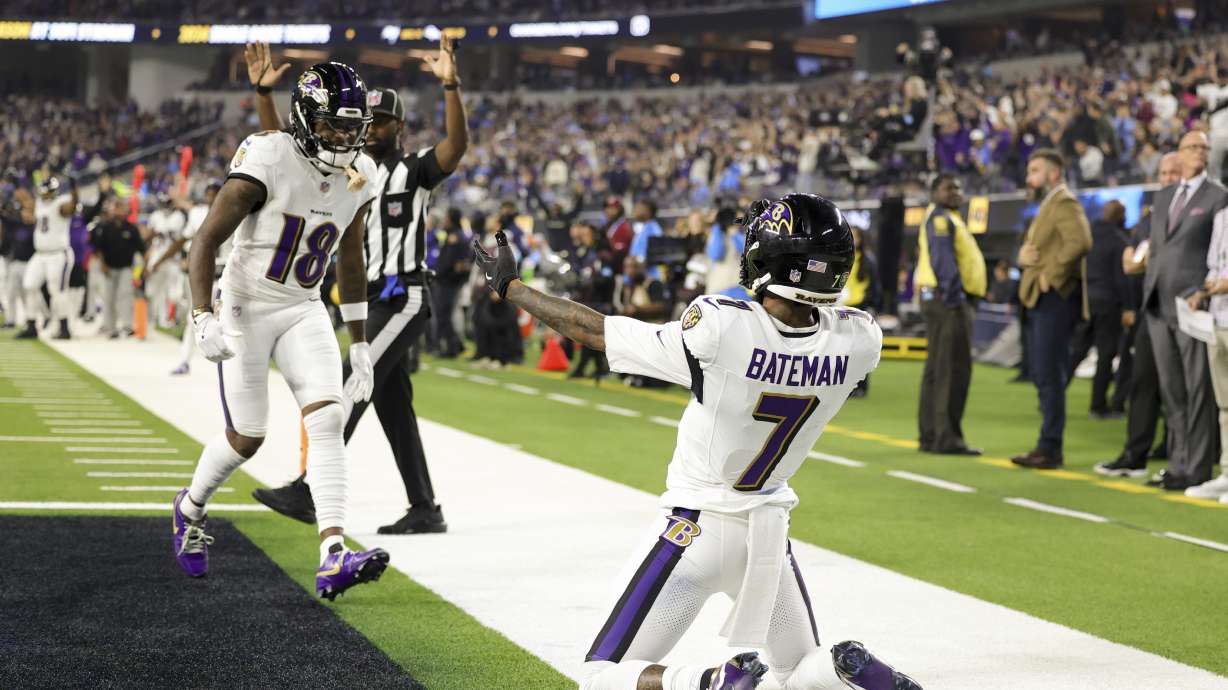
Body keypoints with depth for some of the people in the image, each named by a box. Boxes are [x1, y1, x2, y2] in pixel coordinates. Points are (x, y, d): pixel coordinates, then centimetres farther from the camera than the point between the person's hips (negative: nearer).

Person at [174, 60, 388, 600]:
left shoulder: (359, 177, -3)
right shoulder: (268, 162, -21)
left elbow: (350, 261, 11)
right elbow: (206, 241, -18)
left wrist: (360, 344, 12)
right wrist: (203, 318, -30)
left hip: (304, 310, 5)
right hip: (245, 307, -5)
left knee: (328, 419, -14)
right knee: (247, 438, 3)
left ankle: (333, 559, -20)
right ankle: (190, 508, 36)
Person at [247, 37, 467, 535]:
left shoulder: (417, 170, -4)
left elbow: (457, 144, -24)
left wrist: (450, 85, -37)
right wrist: (264, 92, 0)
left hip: (402, 302, -8)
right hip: (369, 303, 8)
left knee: (350, 390, -15)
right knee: (393, 405, 8)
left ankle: (307, 492, -17)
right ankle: (424, 510, 12)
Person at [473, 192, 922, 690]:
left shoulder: (719, 330, -26)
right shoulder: (858, 341, -14)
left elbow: (590, 330, -14)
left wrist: (508, 285, 0)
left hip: (698, 527, -4)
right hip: (770, 528, 4)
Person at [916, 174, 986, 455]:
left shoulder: (949, 219, 23)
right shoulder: (940, 218, -9)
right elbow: (944, 261, -20)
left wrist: (967, 302, 20)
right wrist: (954, 297, -27)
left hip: (954, 301, 11)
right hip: (950, 298, -11)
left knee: (938, 369, 12)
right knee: (952, 369, -11)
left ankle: (931, 436, 16)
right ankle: (946, 438, -13)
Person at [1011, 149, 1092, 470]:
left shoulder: (1065, 203, -10)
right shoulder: (1046, 206, 22)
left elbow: (1080, 242, -26)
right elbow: (1027, 248, 22)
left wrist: (1051, 275, -21)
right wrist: (1024, 254, -1)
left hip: (1055, 299, -10)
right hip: (1038, 300, 10)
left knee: (1049, 375, -10)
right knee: (1041, 375, 11)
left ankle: (1050, 448, -9)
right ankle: (1048, 445, 16)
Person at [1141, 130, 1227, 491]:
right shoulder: (1162, 196, 18)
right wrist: (1148, 291, 12)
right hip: (1159, 305, 6)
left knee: (1198, 390, -3)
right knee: (1172, 390, 9)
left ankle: (1196, 468, -1)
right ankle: (1178, 463, 15)